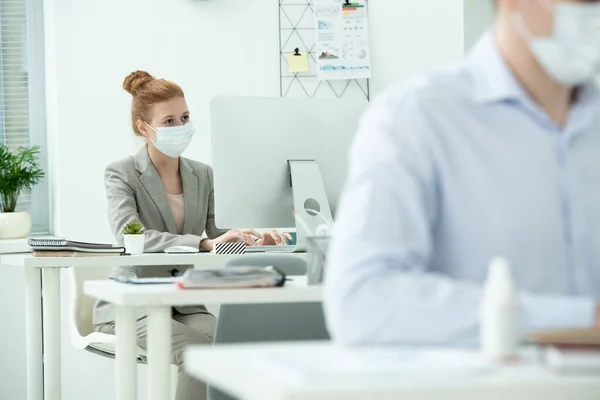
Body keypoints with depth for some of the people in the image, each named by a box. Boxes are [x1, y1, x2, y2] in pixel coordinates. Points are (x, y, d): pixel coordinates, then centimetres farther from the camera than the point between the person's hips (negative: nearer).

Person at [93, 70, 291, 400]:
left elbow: (215, 235, 7)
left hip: (183, 303, 4)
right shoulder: (122, 174, -6)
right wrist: (204, 243, -36)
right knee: (198, 350, -32)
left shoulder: (202, 174, 11)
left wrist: (254, 240, -17)